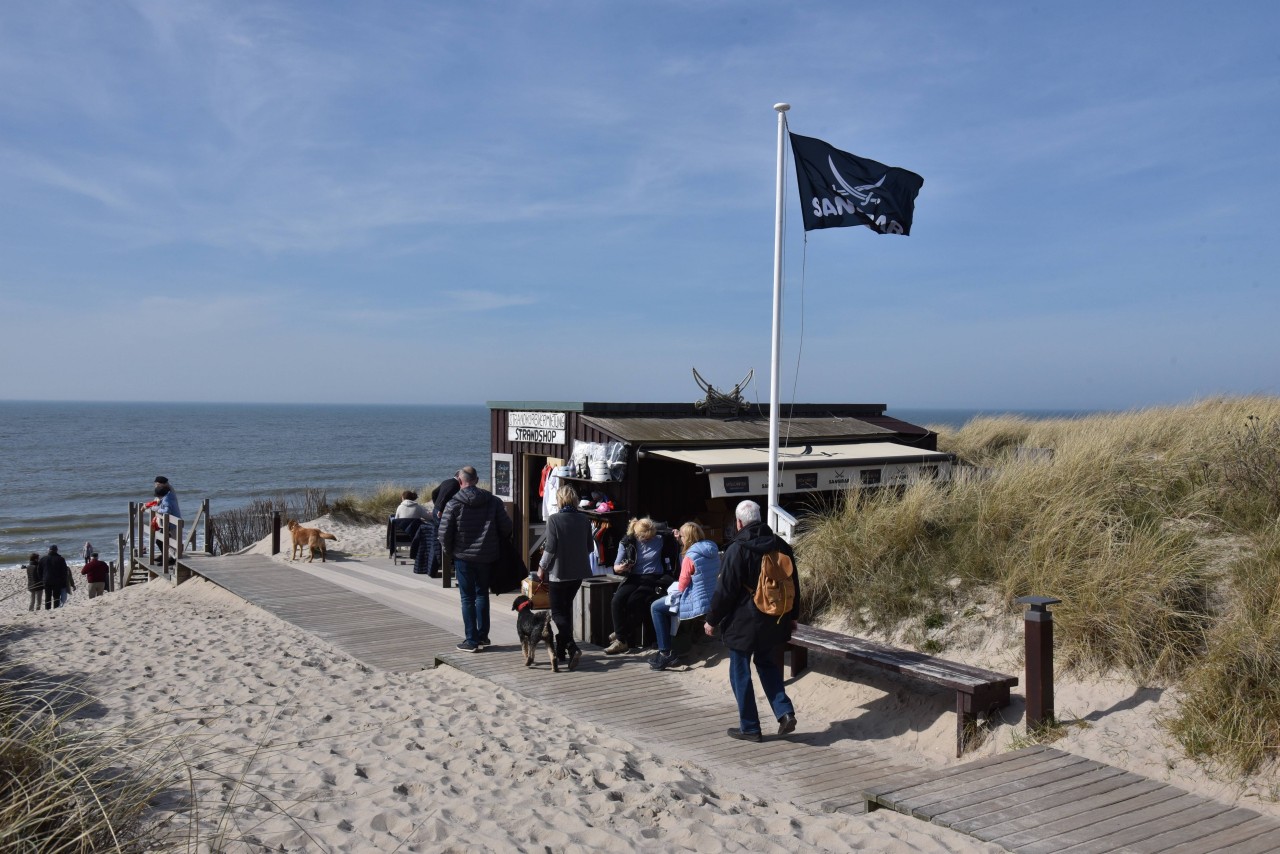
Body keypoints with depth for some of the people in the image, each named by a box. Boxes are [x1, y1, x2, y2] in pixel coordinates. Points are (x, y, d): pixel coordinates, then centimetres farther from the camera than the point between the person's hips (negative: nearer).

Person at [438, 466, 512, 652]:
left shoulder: (454, 504, -9)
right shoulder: (493, 501, -2)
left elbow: (444, 533, -10)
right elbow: (506, 528, -3)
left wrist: (449, 554, 6)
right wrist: (496, 545, 14)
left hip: (464, 557, -3)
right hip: (487, 557, 3)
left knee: (467, 598, 5)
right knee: (482, 594, 19)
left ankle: (471, 640, 5)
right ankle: (483, 635, 22)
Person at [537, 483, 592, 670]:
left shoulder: (554, 519, -13)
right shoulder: (584, 519, 1)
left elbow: (550, 548, -14)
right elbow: (590, 546, 6)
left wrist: (542, 567, -1)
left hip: (560, 572, -5)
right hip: (578, 571, 5)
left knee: (558, 612, 2)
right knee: (566, 608, 19)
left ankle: (572, 647, -16)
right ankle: (561, 648, 25)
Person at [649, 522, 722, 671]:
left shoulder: (691, 557, -18)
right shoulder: (713, 550, 5)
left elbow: (682, 585, -10)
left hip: (697, 604, -8)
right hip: (713, 601, 8)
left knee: (656, 607, 7)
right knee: (667, 603, 26)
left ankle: (665, 653, 3)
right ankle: (670, 644, 23)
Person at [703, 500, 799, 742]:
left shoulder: (737, 549, -17)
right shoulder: (781, 546, 3)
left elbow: (725, 590, -15)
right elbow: (793, 584, 12)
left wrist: (712, 620, -3)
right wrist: (793, 615, 23)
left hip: (743, 623, -6)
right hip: (773, 622, 6)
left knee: (741, 674, 6)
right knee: (768, 664, 22)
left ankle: (750, 728, 12)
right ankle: (785, 711, 7)